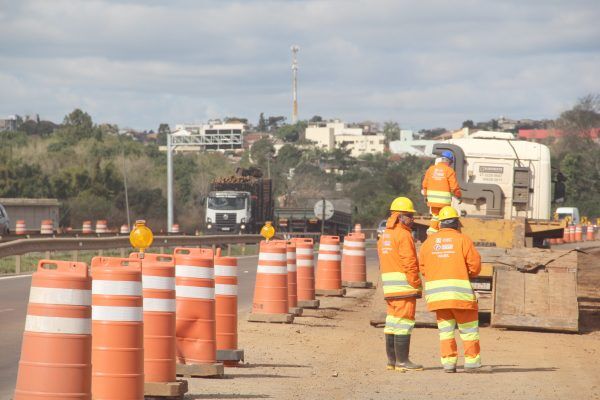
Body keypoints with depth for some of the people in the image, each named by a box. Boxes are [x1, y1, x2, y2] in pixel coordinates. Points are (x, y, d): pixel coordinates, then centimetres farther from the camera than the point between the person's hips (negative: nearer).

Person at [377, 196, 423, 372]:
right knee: (404, 321, -7)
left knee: (393, 321, 12)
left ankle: (392, 360, 15)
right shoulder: (403, 234, -11)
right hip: (404, 285, -9)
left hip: (389, 286, 9)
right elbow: (409, 262, -16)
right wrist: (416, 285, -9)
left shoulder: (384, 235, 17)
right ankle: (402, 361, -9)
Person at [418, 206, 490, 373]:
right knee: (469, 327, 4)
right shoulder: (463, 240, -4)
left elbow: (422, 266, 9)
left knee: (445, 328, 9)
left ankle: (448, 362, 4)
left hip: (436, 292, 4)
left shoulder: (430, 241, 7)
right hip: (458, 289, -4)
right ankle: (472, 362, 3)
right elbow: (475, 265, -5)